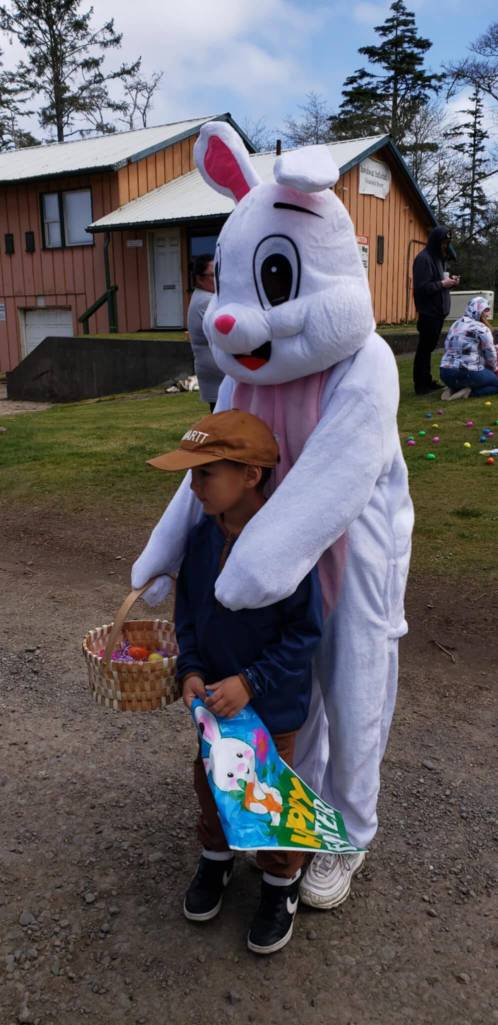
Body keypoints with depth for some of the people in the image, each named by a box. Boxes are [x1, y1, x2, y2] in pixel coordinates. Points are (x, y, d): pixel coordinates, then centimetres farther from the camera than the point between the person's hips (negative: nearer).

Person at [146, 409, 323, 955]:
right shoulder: (202, 535, -10)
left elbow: (304, 632, -21)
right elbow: (187, 608, 3)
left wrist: (250, 682, -23)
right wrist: (191, 670, -9)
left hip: (273, 702, -5)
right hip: (214, 694, 5)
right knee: (210, 779, 20)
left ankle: (280, 883, 38)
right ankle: (215, 856, 47)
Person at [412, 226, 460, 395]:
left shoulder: (438, 258, 17)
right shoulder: (423, 258, -13)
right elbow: (422, 287, -20)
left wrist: (450, 281, 6)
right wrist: (442, 284, -18)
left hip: (438, 311, 9)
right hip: (428, 312, -9)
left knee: (429, 347, 14)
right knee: (424, 348, -5)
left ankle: (427, 381, 21)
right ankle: (420, 385, 0)